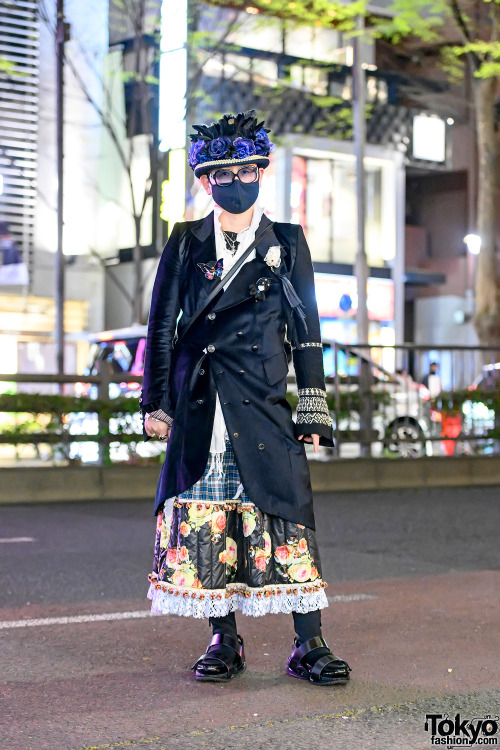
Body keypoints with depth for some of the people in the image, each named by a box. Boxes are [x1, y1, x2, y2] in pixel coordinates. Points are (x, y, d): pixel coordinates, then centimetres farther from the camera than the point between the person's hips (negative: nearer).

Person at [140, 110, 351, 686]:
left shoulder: (287, 243, 11)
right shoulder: (186, 242, 12)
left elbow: (306, 330, 9)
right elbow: (161, 328, 12)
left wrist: (313, 407, 1)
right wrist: (157, 401, 4)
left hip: (264, 406, -1)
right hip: (198, 410, 1)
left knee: (286, 522, -6)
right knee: (202, 523, 1)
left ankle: (308, 645, 0)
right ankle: (223, 641, 14)